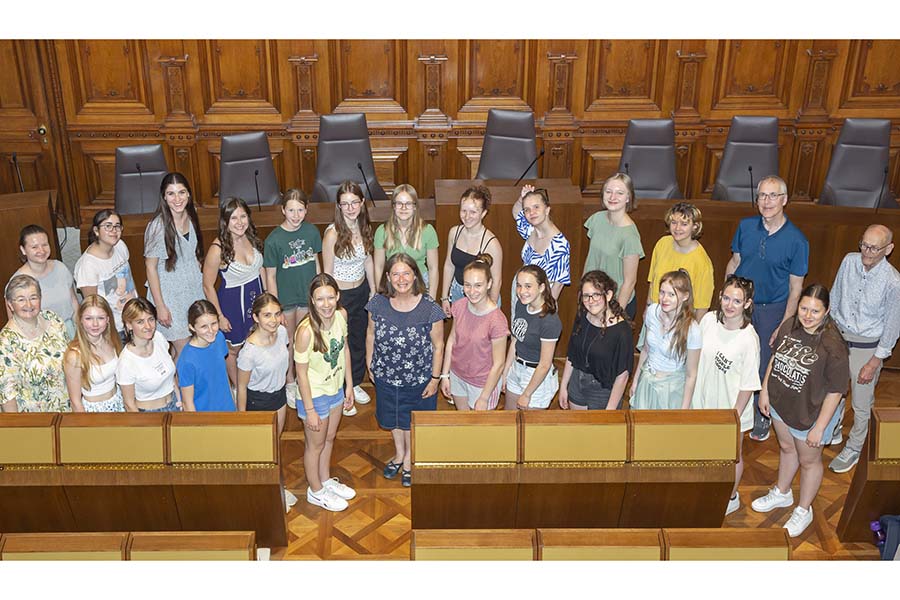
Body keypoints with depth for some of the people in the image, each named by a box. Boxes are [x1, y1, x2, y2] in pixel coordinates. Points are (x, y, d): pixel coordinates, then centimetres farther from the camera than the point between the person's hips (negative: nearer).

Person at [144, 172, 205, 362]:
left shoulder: (191, 218, 0)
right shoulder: (157, 226, -19)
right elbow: (151, 268, -14)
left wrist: (202, 286, 14)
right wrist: (160, 307, -15)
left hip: (194, 291, 6)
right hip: (170, 296, -6)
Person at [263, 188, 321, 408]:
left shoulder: (311, 231, -10)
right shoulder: (274, 240, -20)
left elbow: (316, 262, 3)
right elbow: (270, 276, -13)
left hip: (307, 295, 3)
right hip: (285, 299, -3)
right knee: (288, 341, 14)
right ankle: (289, 382, 35)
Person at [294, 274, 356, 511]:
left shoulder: (342, 315, -14)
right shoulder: (306, 331, -32)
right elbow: (301, 373, -22)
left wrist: (349, 385, 8)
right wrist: (309, 410, -16)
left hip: (336, 389, 6)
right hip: (315, 395, -6)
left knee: (329, 438, 27)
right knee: (315, 445, 17)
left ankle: (326, 480, 51)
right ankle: (316, 491, 41)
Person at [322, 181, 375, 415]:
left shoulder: (365, 228, -5)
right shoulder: (332, 233, -23)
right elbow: (327, 272, -17)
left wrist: (373, 289, 12)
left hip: (361, 291, 6)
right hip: (340, 295, -6)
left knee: (359, 339, 21)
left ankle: (355, 384, 43)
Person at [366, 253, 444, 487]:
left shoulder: (430, 309, -23)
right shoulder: (378, 304, -16)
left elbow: (438, 346, -12)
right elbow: (371, 334, 1)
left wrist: (435, 378, -8)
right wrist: (369, 365, 7)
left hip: (419, 379, -2)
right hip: (386, 376, 2)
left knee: (412, 421, 21)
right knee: (393, 418, 26)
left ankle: (409, 459, 50)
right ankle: (399, 453, 55)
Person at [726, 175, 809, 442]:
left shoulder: (796, 240, -15)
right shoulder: (746, 226, -6)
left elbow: (795, 288, -10)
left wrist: (784, 326, -11)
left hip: (771, 309, -3)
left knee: (764, 365, 9)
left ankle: (761, 415, 32)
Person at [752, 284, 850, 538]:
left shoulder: (833, 346, -29)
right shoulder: (789, 327, -12)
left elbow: (835, 391, -23)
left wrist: (819, 428, -19)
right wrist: (764, 391, 6)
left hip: (810, 414, -5)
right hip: (780, 403, 6)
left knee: (809, 461, 17)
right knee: (786, 448, 28)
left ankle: (803, 510, 41)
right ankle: (782, 493, 52)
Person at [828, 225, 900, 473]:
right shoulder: (850, 261, -11)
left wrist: (874, 362, -11)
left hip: (866, 347, -4)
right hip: (838, 337, 4)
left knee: (860, 404, 12)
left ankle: (853, 449, 34)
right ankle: (832, 431, 47)